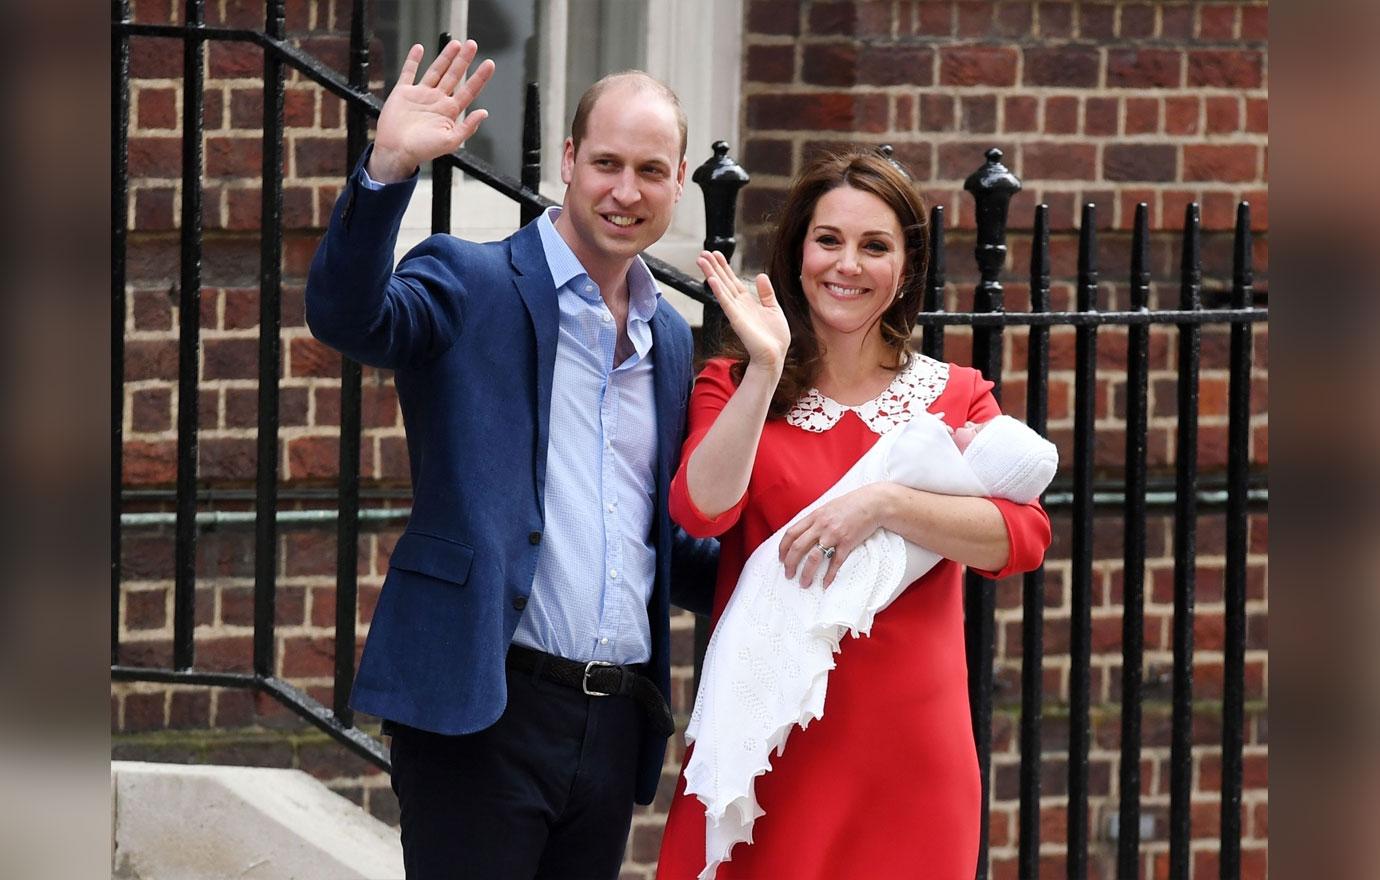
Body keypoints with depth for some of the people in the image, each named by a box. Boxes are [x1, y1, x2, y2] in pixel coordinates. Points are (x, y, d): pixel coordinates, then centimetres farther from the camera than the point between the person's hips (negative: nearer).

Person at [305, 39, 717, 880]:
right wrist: (389, 169, -36)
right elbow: (345, 313, -23)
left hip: (616, 719, 6)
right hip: (483, 711, -6)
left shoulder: (670, 337, 17)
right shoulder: (472, 284, -2)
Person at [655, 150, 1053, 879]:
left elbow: (1022, 537, -9)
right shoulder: (734, 387, 7)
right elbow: (702, 509, -13)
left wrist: (885, 504, -21)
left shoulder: (957, 396, 8)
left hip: (907, 750, 1)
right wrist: (766, 368, -17)